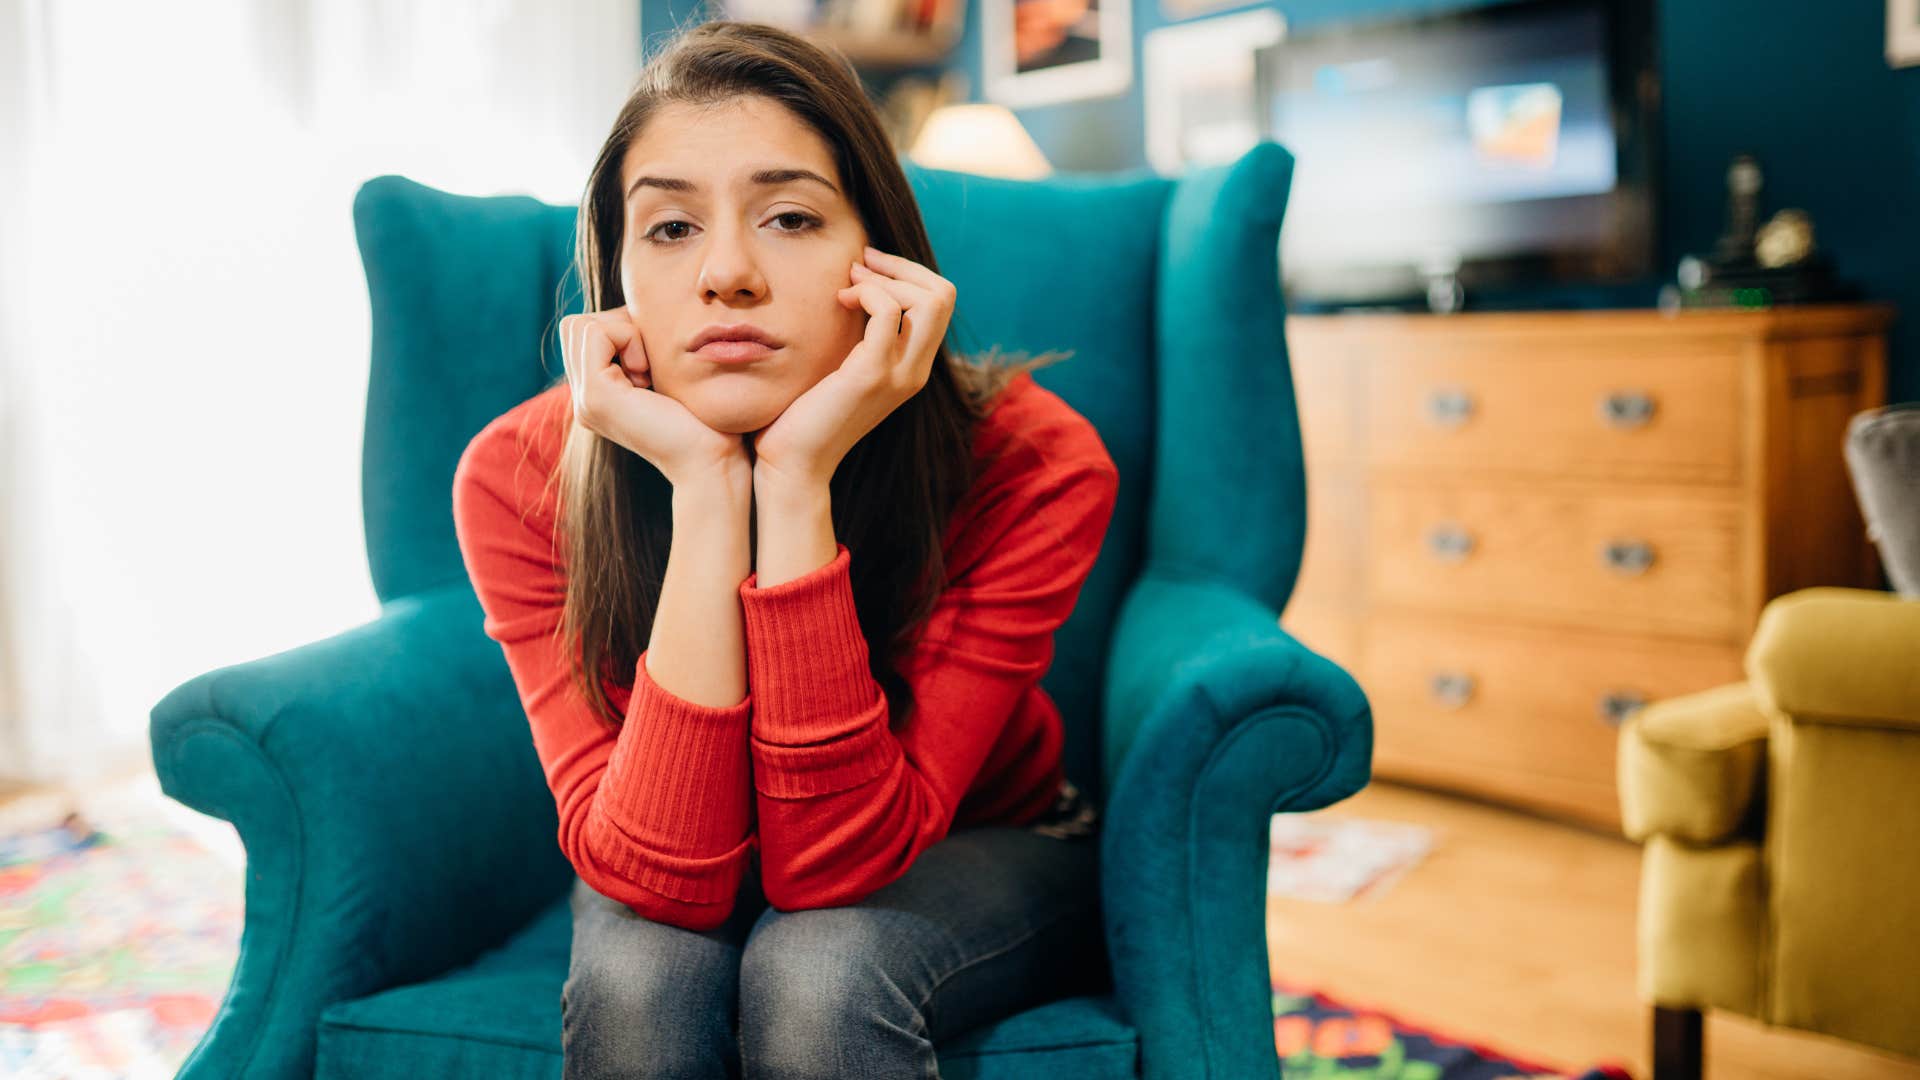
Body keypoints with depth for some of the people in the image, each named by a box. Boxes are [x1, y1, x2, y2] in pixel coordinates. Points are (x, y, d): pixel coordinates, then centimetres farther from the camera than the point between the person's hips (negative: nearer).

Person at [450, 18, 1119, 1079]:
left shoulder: (1030, 465, -27)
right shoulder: (520, 476, -22)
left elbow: (833, 859, -30)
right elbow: (664, 876, -30)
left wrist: (799, 480, -40)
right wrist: (704, 490, -38)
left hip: (976, 860, -1)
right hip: (671, 882, 1)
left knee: (814, 973, -32)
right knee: (635, 977, -30)